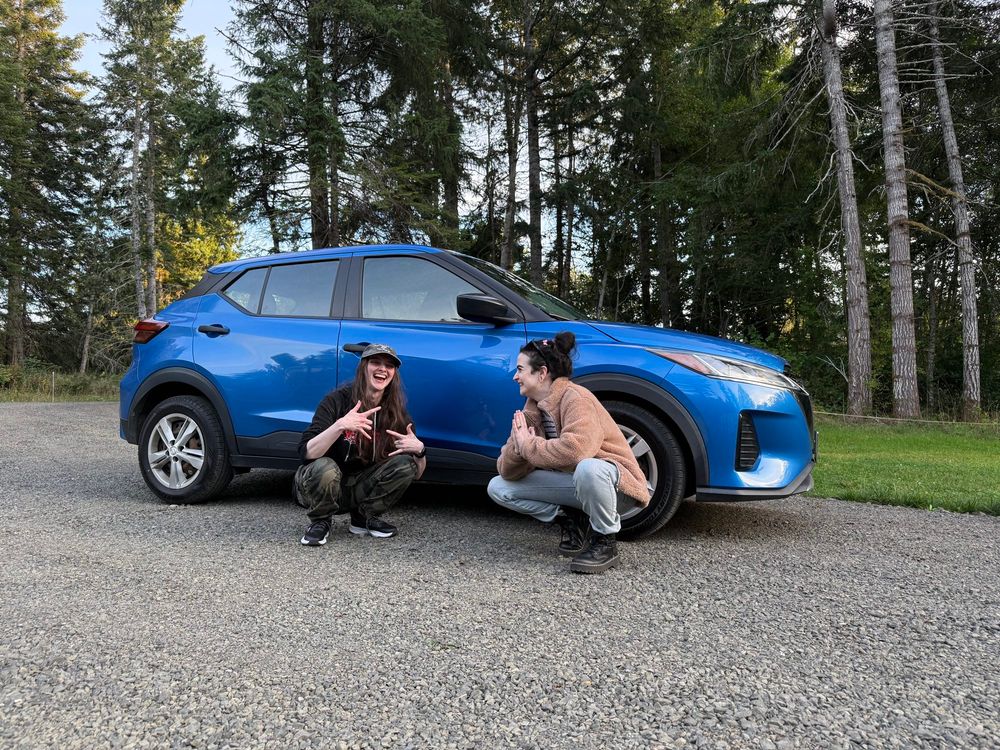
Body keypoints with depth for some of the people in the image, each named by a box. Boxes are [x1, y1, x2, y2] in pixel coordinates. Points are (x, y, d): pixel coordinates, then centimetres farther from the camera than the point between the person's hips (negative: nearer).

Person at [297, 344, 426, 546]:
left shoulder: (396, 413, -6)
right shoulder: (337, 400, -17)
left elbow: (416, 474, -2)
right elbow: (306, 453, -27)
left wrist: (419, 450, -24)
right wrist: (339, 426, -41)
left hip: (361, 489, 3)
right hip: (324, 485, -3)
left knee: (406, 463, -19)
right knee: (324, 467, -36)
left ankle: (364, 517, 0)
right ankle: (320, 521, -6)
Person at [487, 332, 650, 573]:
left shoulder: (575, 397, -20)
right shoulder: (532, 410, 3)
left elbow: (576, 449, -40)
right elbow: (507, 472, -2)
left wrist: (529, 445, -24)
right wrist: (518, 447, -24)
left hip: (615, 481, -7)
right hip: (569, 480, 8)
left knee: (588, 468, -42)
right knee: (497, 488, -2)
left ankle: (605, 541, -15)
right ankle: (573, 522, 4)